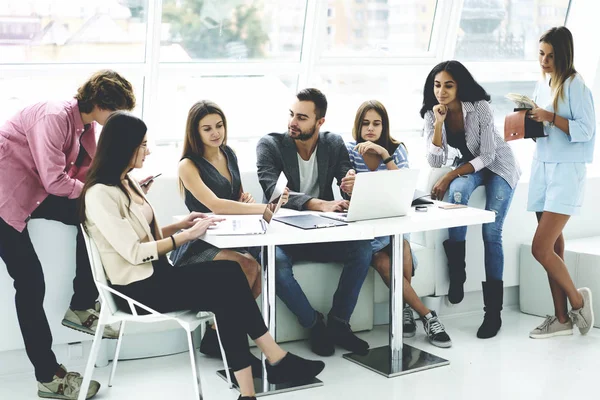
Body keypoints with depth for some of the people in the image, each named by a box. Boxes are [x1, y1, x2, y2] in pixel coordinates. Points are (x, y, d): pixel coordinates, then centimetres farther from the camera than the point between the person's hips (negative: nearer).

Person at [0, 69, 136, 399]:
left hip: (36, 191, 9)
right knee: (30, 282, -10)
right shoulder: (54, 117, -25)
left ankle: (81, 307, 8)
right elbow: (55, 181, -28)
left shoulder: (87, 124, 3)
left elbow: (89, 173, 2)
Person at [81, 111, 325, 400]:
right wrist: (185, 236, -16)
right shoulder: (100, 194, -15)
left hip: (155, 276, 8)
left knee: (229, 275, -16)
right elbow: (134, 252, -21)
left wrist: (179, 225, 4)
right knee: (230, 280, -21)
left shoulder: (126, 183, 14)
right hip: (138, 288, -8)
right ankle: (277, 360, -11)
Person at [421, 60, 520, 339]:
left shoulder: (480, 108, -25)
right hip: (469, 165, 3)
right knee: (457, 192, -33)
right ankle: (456, 273, -23)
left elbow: (487, 155, -24)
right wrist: (439, 123, -30)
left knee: (491, 233, -16)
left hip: (499, 165, -3)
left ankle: (493, 311, -9)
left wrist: (450, 177, -29)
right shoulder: (432, 114, -12)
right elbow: (436, 162, -19)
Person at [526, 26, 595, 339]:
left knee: (541, 248, -11)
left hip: (566, 171, -7)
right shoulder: (543, 84, 12)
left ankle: (577, 299, 12)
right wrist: (530, 120, 0)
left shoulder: (575, 85, -10)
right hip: (542, 167, 7)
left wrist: (550, 117, -20)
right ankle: (562, 318, 15)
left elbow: (586, 130, -14)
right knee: (553, 247, 8)